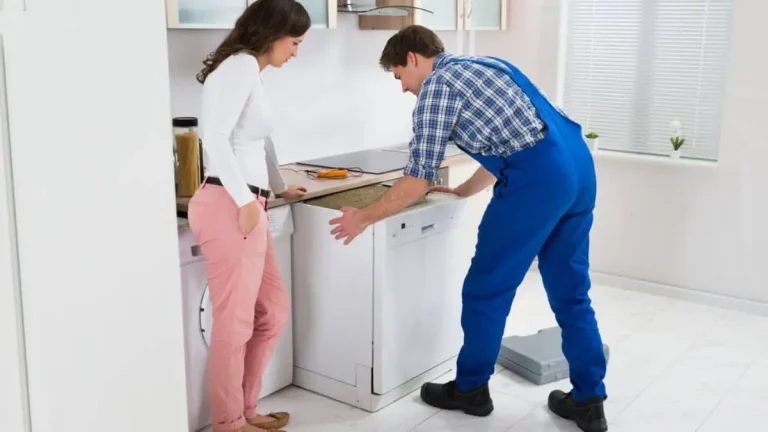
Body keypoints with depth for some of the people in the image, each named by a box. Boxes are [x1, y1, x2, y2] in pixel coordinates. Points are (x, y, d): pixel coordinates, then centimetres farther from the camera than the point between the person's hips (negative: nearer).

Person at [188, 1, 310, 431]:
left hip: (247, 207, 10)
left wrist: (279, 186, 47)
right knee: (235, 322, 1)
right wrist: (245, 200, -20)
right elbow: (215, 137, -21)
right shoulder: (241, 65, -9)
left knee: (273, 312, 15)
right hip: (230, 207, -10)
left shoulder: (249, 71, 22)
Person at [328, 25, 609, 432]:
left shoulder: (438, 83, -1)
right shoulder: (482, 65, 26)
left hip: (537, 177, -9)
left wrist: (365, 217, 7)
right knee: (570, 292, 16)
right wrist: (460, 191, 41)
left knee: (487, 287, 8)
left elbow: (417, 181, -5)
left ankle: (471, 389, 24)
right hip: (578, 164, 9)